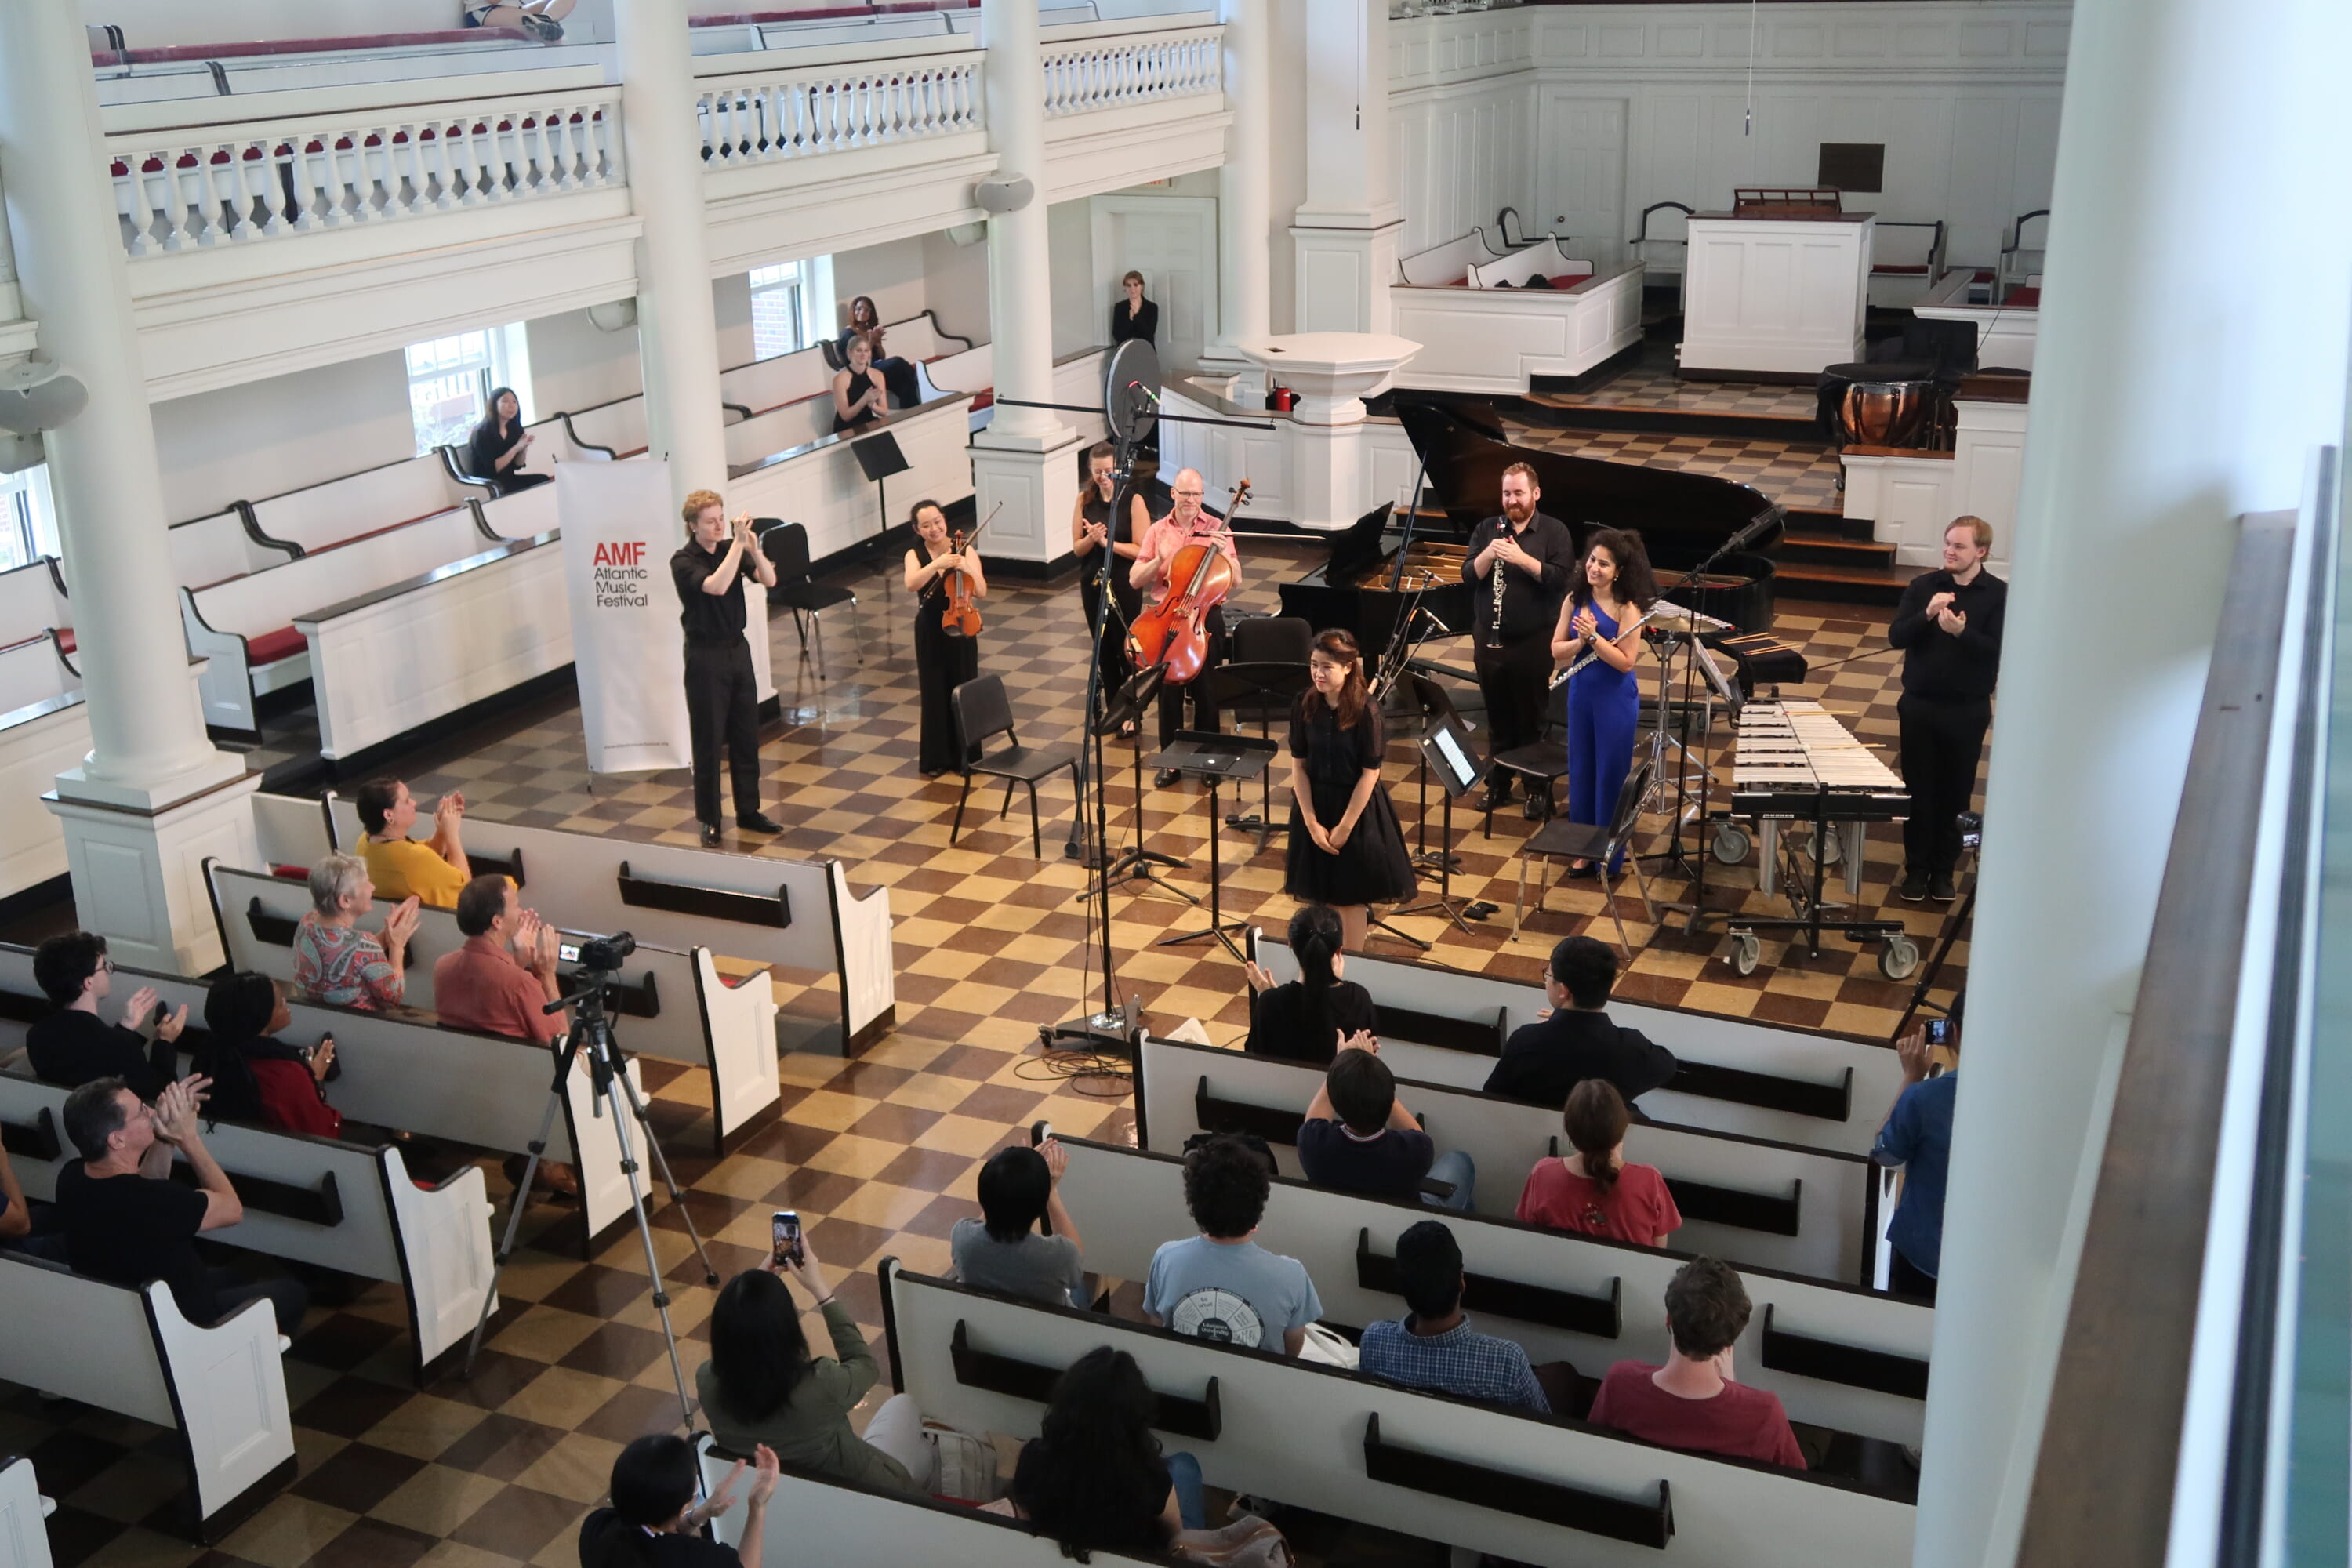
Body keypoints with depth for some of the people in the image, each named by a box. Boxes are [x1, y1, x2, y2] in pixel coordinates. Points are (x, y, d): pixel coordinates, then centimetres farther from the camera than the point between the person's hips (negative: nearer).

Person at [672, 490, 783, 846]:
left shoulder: (731, 549, 2)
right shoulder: (683, 562, -14)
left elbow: (769, 580, -6)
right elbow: (717, 586, -31)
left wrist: (753, 548, -22)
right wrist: (738, 543, -31)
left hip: (738, 649, 6)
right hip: (705, 656, -6)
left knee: (746, 735, 12)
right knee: (709, 740, 1)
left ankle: (748, 810, 24)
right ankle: (709, 820, 12)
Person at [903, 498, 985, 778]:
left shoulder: (965, 549, -4)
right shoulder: (915, 554, -4)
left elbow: (981, 592, -12)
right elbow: (911, 585, -25)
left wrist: (966, 568, -29)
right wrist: (938, 564, -37)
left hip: (961, 628, 0)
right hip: (930, 632, 0)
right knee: (935, 693, 6)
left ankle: (965, 755, 19)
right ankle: (936, 759, 17)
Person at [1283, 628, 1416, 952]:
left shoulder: (1365, 710, -18)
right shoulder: (1305, 704, -7)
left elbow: (1370, 772, -15)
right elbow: (1298, 765, -4)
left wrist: (1344, 827, -13)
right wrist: (1311, 822, -10)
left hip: (1357, 806, -4)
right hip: (1315, 803, 4)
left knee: (1350, 895, 6)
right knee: (1319, 892, 12)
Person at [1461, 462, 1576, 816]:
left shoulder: (1555, 531, -4)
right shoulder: (1487, 529, 5)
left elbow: (1561, 578, -15)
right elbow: (1469, 576, -2)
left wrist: (1521, 558, -25)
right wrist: (1489, 553, -21)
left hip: (1534, 642, -3)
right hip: (1491, 640, 3)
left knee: (1533, 720, 4)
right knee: (1498, 718, 12)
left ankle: (1539, 789, 14)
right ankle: (1497, 783, 24)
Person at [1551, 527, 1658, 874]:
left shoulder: (1627, 609, -15)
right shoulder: (1575, 599, 0)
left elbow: (1626, 662, -19)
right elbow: (1557, 650, 0)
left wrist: (1594, 637, -27)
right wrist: (1580, 641, -19)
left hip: (1616, 699, -5)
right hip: (1580, 693, 5)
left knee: (1611, 772, 4)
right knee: (1580, 769, 12)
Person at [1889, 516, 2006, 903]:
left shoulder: (2000, 594, -7)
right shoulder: (1923, 585, -1)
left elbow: (2000, 650, -15)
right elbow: (1896, 636, -7)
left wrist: (1961, 632, -30)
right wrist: (1927, 615, -25)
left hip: (1968, 711, -1)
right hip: (1919, 705, 1)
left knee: (1954, 793, 9)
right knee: (1918, 790, 8)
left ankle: (1943, 870, 23)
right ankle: (1916, 868, 20)